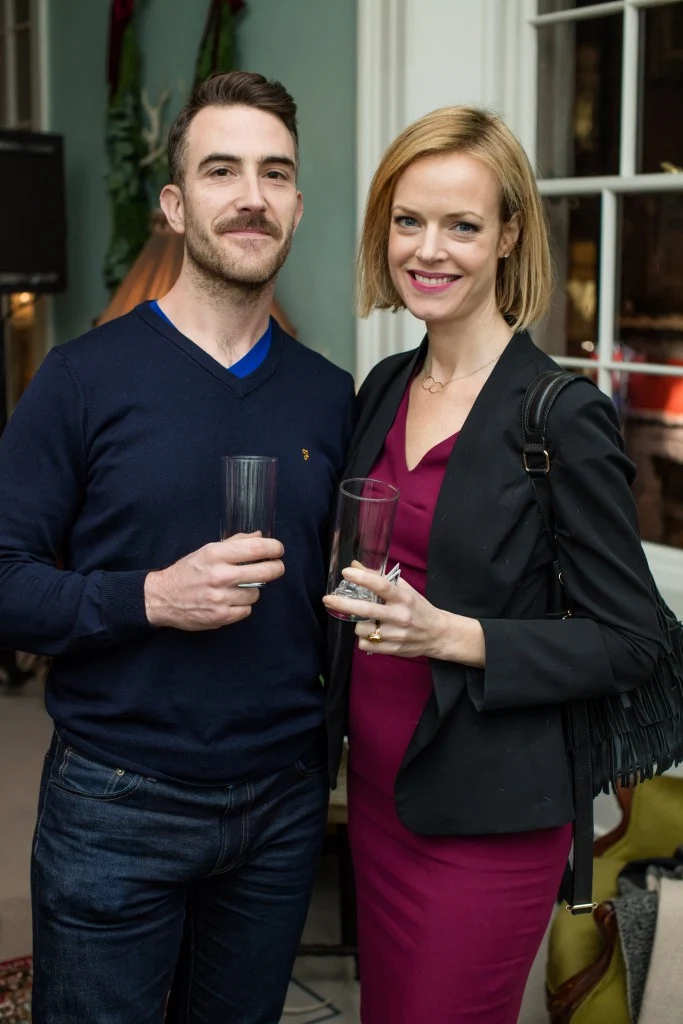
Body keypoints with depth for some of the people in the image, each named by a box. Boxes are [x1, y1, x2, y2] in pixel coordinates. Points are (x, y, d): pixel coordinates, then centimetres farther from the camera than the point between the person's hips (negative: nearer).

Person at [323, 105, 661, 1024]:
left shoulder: (563, 416, -15)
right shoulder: (384, 389, 5)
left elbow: (630, 643, -14)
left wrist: (453, 636, -24)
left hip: (486, 816, -6)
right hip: (378, 786, 7)